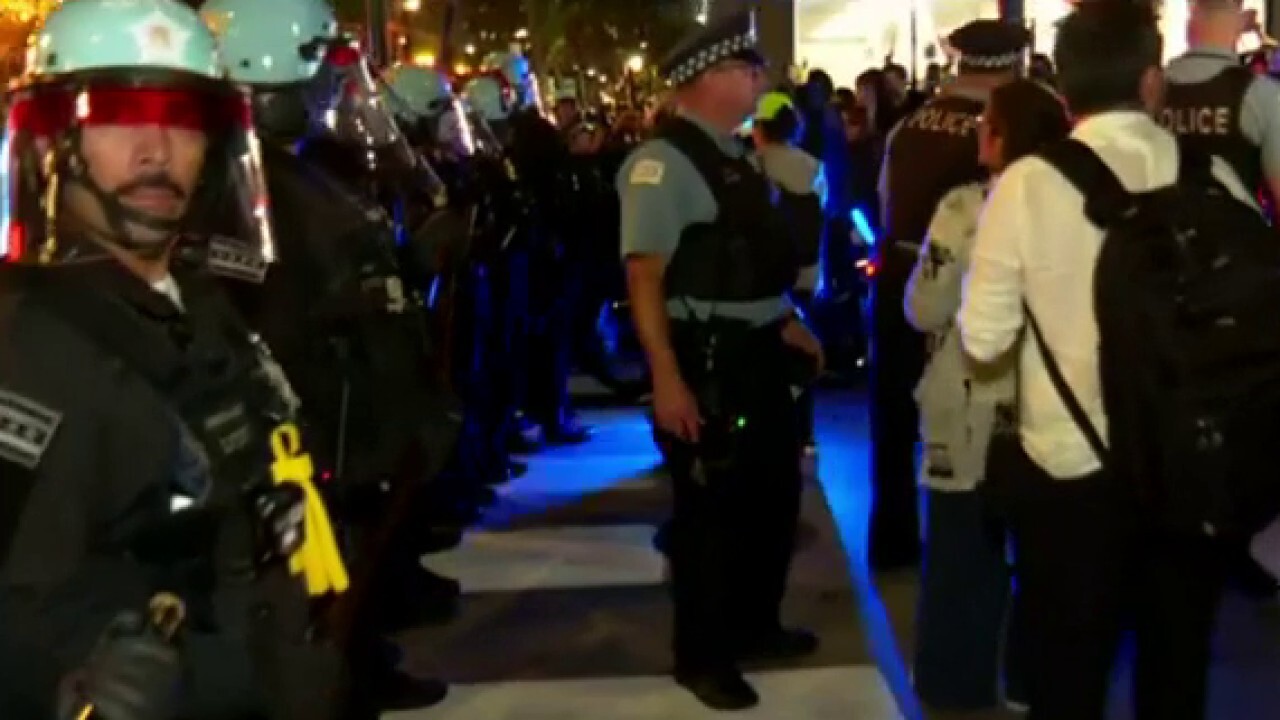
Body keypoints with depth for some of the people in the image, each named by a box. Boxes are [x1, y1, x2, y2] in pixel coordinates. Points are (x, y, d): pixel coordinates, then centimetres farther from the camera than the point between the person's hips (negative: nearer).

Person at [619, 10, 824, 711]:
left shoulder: (734, 155, 10)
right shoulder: (662, 163, -18)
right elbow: (644, 276, -23)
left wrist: (786, 322, 17)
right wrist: (667, 379, -27)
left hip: (759, 354, 9)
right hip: (705, 361, -9)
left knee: (775, 492, 21)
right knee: (710, 506, 5)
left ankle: (754, 625, 42)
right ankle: (702, 657, 23)